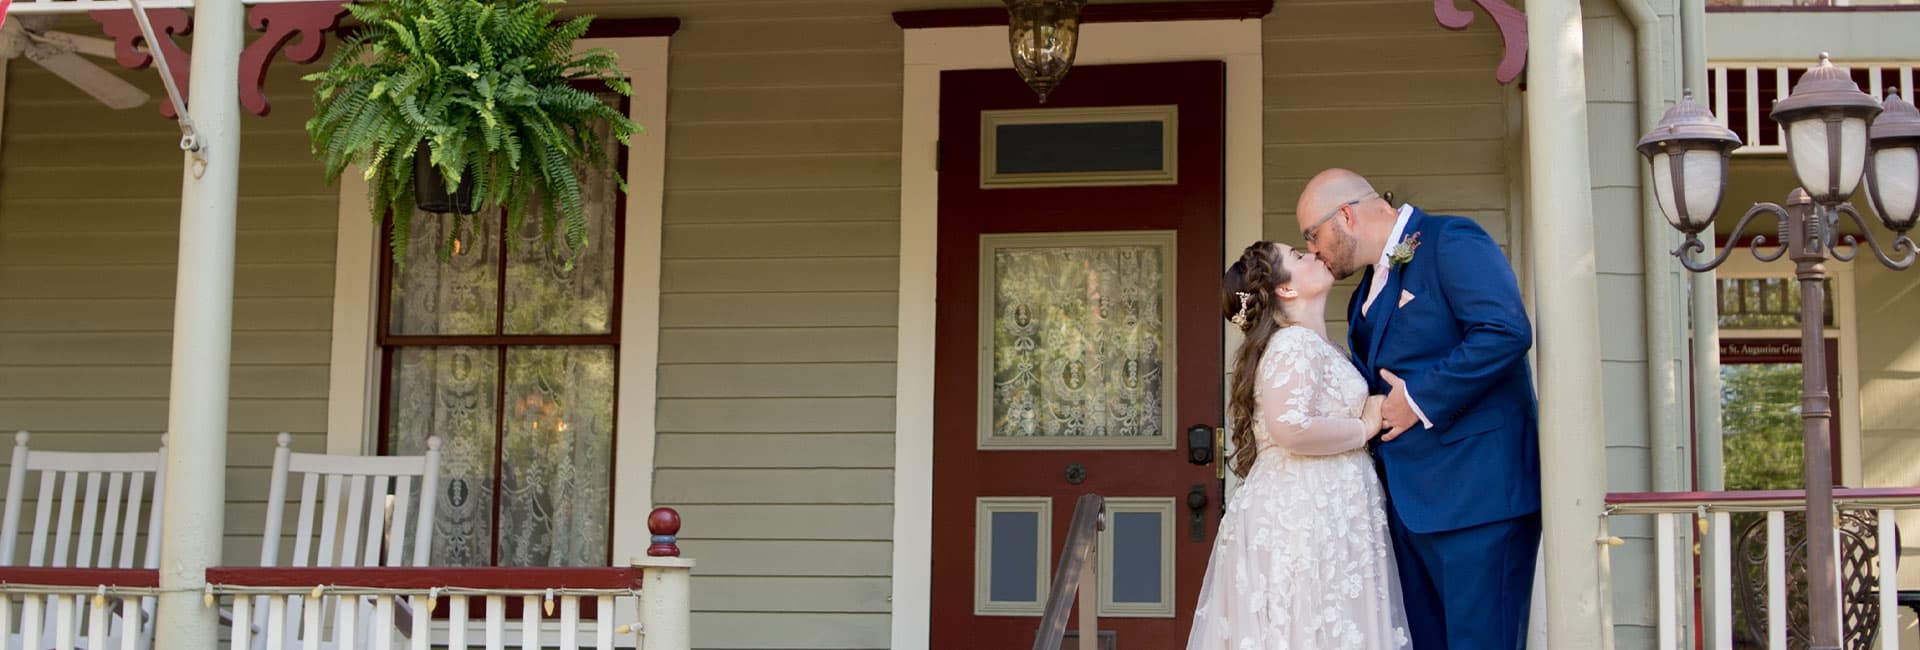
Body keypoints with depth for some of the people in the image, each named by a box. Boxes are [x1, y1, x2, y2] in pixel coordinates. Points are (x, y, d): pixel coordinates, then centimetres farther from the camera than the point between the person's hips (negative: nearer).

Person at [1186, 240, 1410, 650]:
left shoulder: (1315, 346, 19)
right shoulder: (1295, 342, -11)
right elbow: (1292, 428, -25)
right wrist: (1365, 427, -12)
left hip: (1321, 519, 9)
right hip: (1302, 520, -9)